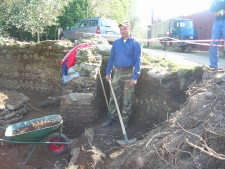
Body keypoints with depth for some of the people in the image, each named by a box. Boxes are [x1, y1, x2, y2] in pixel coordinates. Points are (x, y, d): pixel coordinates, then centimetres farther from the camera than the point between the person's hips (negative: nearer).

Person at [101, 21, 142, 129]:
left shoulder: (135, 43, -5)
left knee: (127, 99, 6)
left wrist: (135, 77, -15)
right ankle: (111, 118, 22)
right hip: (117, 72, 4)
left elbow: (137, 61, -9)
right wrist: (108, 72, 9)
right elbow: (111, 58, 13)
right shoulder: (116, 43, 8)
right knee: (114, 96, 9)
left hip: (129, 74, -4)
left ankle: (125, 120, 19)